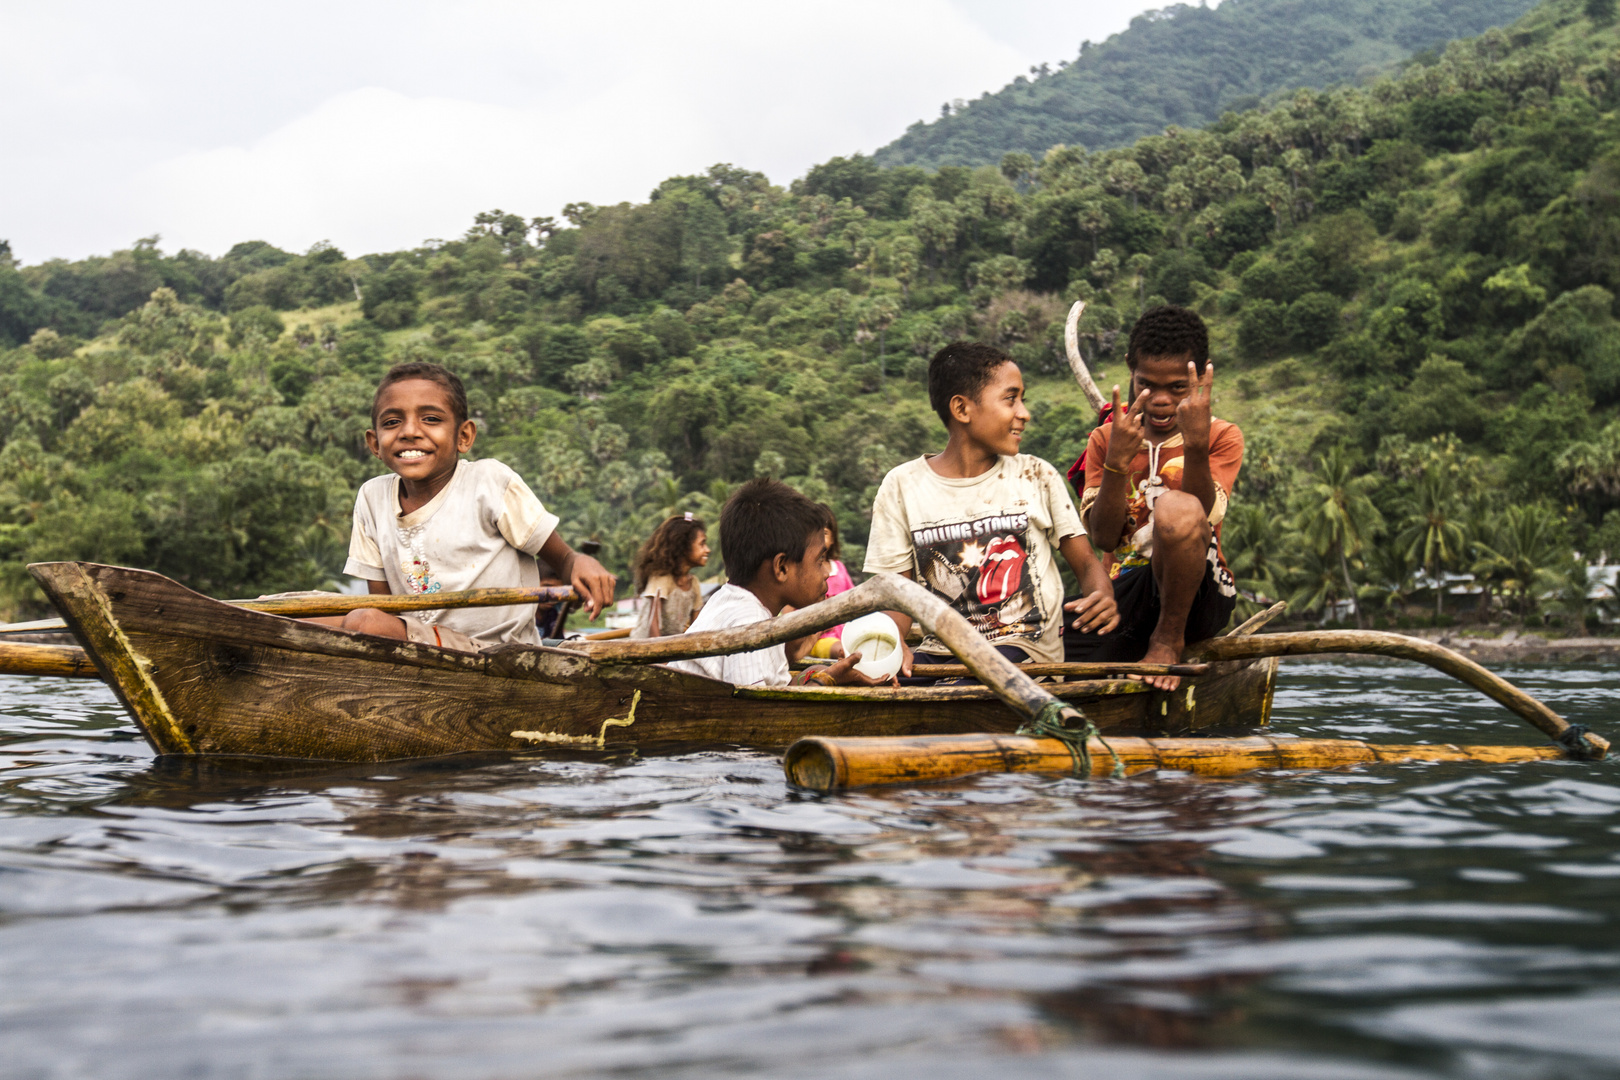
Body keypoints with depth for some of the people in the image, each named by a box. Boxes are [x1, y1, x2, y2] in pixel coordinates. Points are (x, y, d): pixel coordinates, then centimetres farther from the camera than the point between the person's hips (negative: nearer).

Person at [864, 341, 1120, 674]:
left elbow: (1085, 562, 11)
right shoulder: (903, 485, 6)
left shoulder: (1036, 476, 8)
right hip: (941, 651, 1)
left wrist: (1102, 597, -14)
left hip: (1024, 649, -1)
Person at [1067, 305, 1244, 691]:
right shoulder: (1106, 440, 11)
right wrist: (1117, 462, -19)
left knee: (1175, 508, -35)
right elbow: (1105, 538, -4)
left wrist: (1195, 446, -30)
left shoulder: (1222, 437, 4)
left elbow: (1199, 518, -15)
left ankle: (1169, 639, -15)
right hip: (1125, 597, 2)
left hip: (1198, 598, -2)